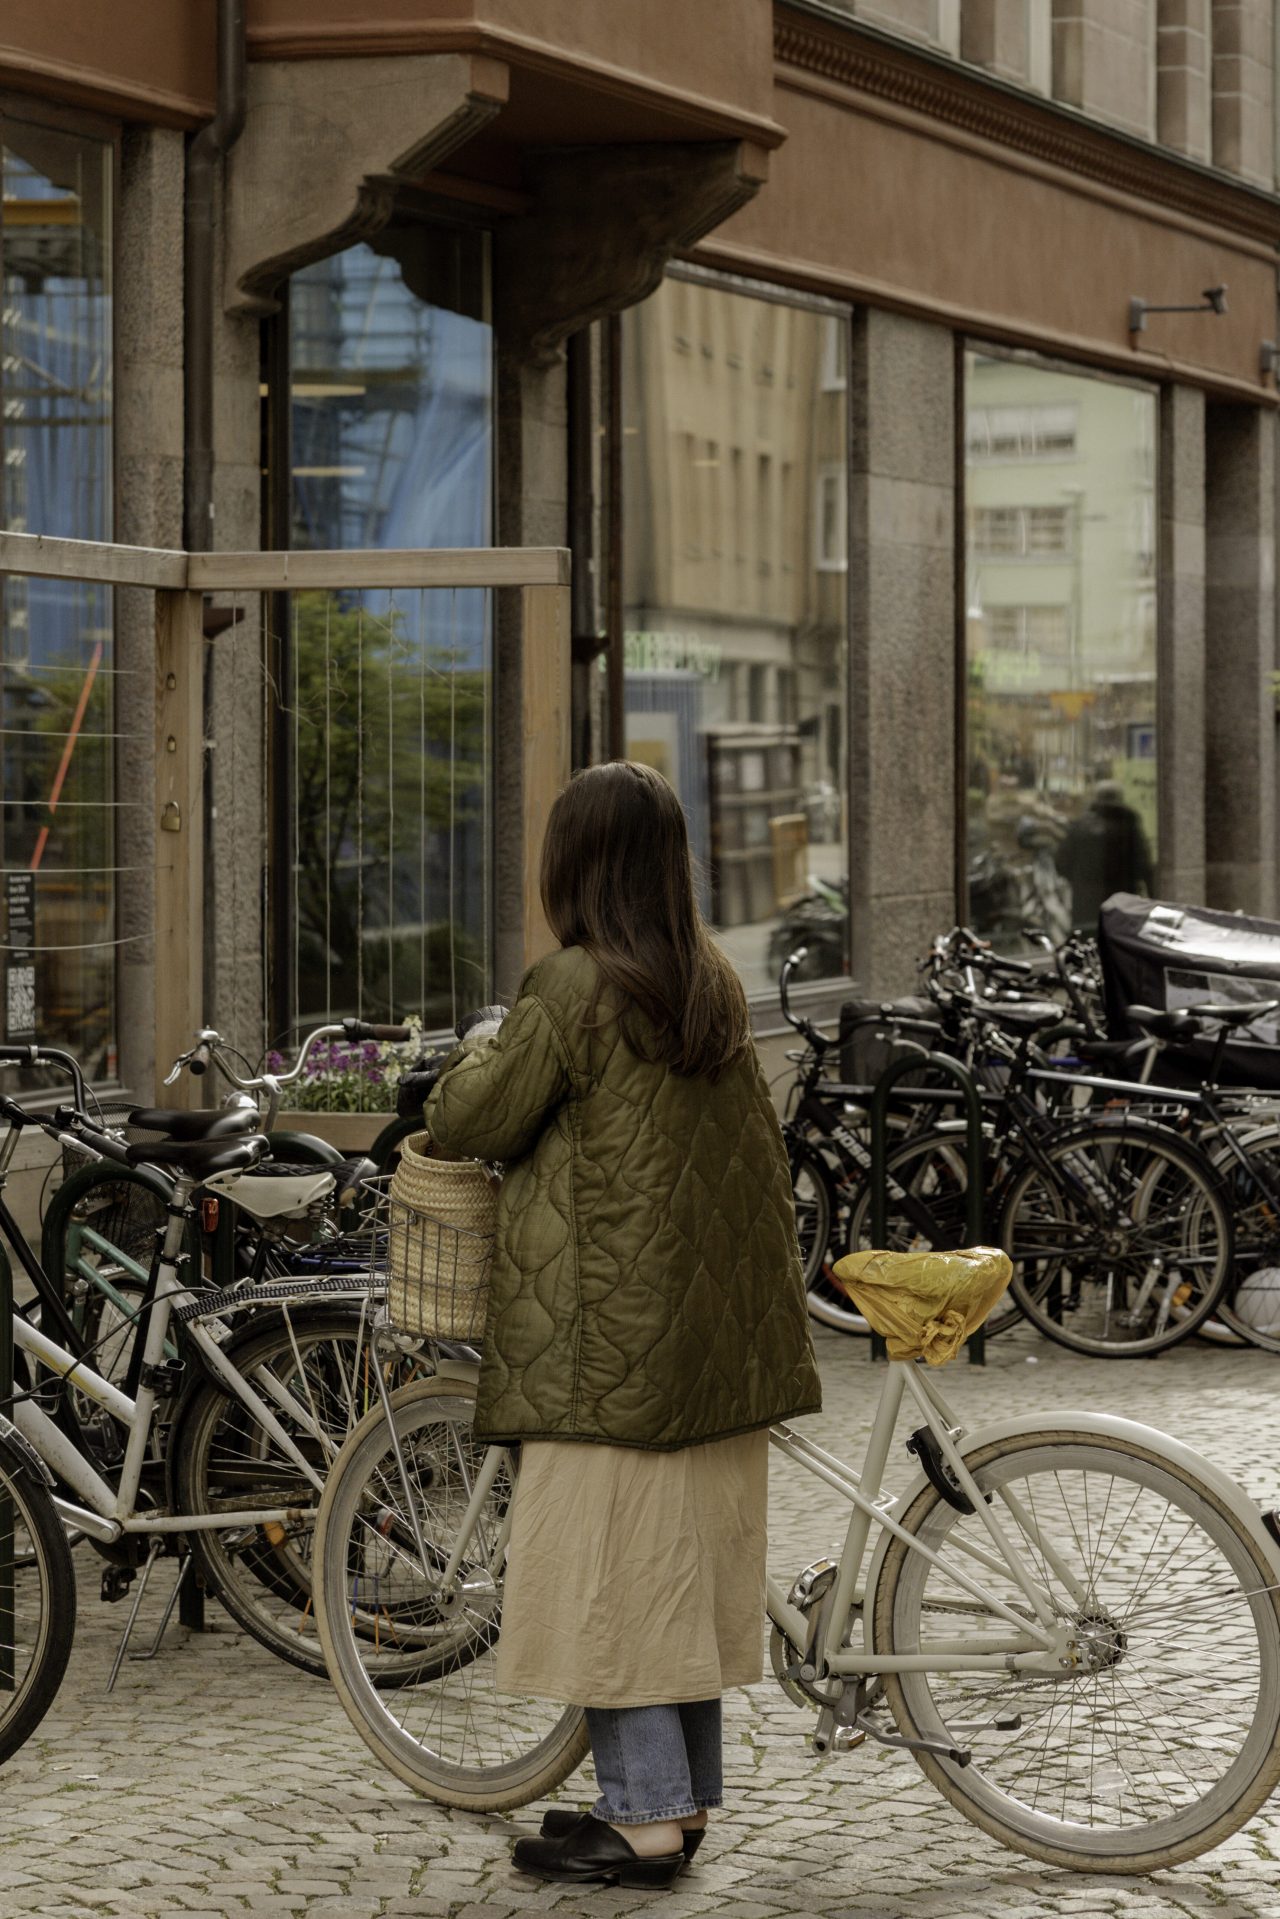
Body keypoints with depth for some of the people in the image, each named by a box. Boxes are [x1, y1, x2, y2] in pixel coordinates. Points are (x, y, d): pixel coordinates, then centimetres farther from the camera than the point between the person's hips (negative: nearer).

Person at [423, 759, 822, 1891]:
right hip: (712, 1327, 8)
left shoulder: (576, 988, -14)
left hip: (609, 1330, -8)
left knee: (612, 1560, -2)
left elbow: (467, 1124, -8)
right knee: (686, 1560, 13)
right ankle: (684, 1798, 19)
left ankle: (645, 1818, -1)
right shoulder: (713, 984, 9)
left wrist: (478, 1054, 12)